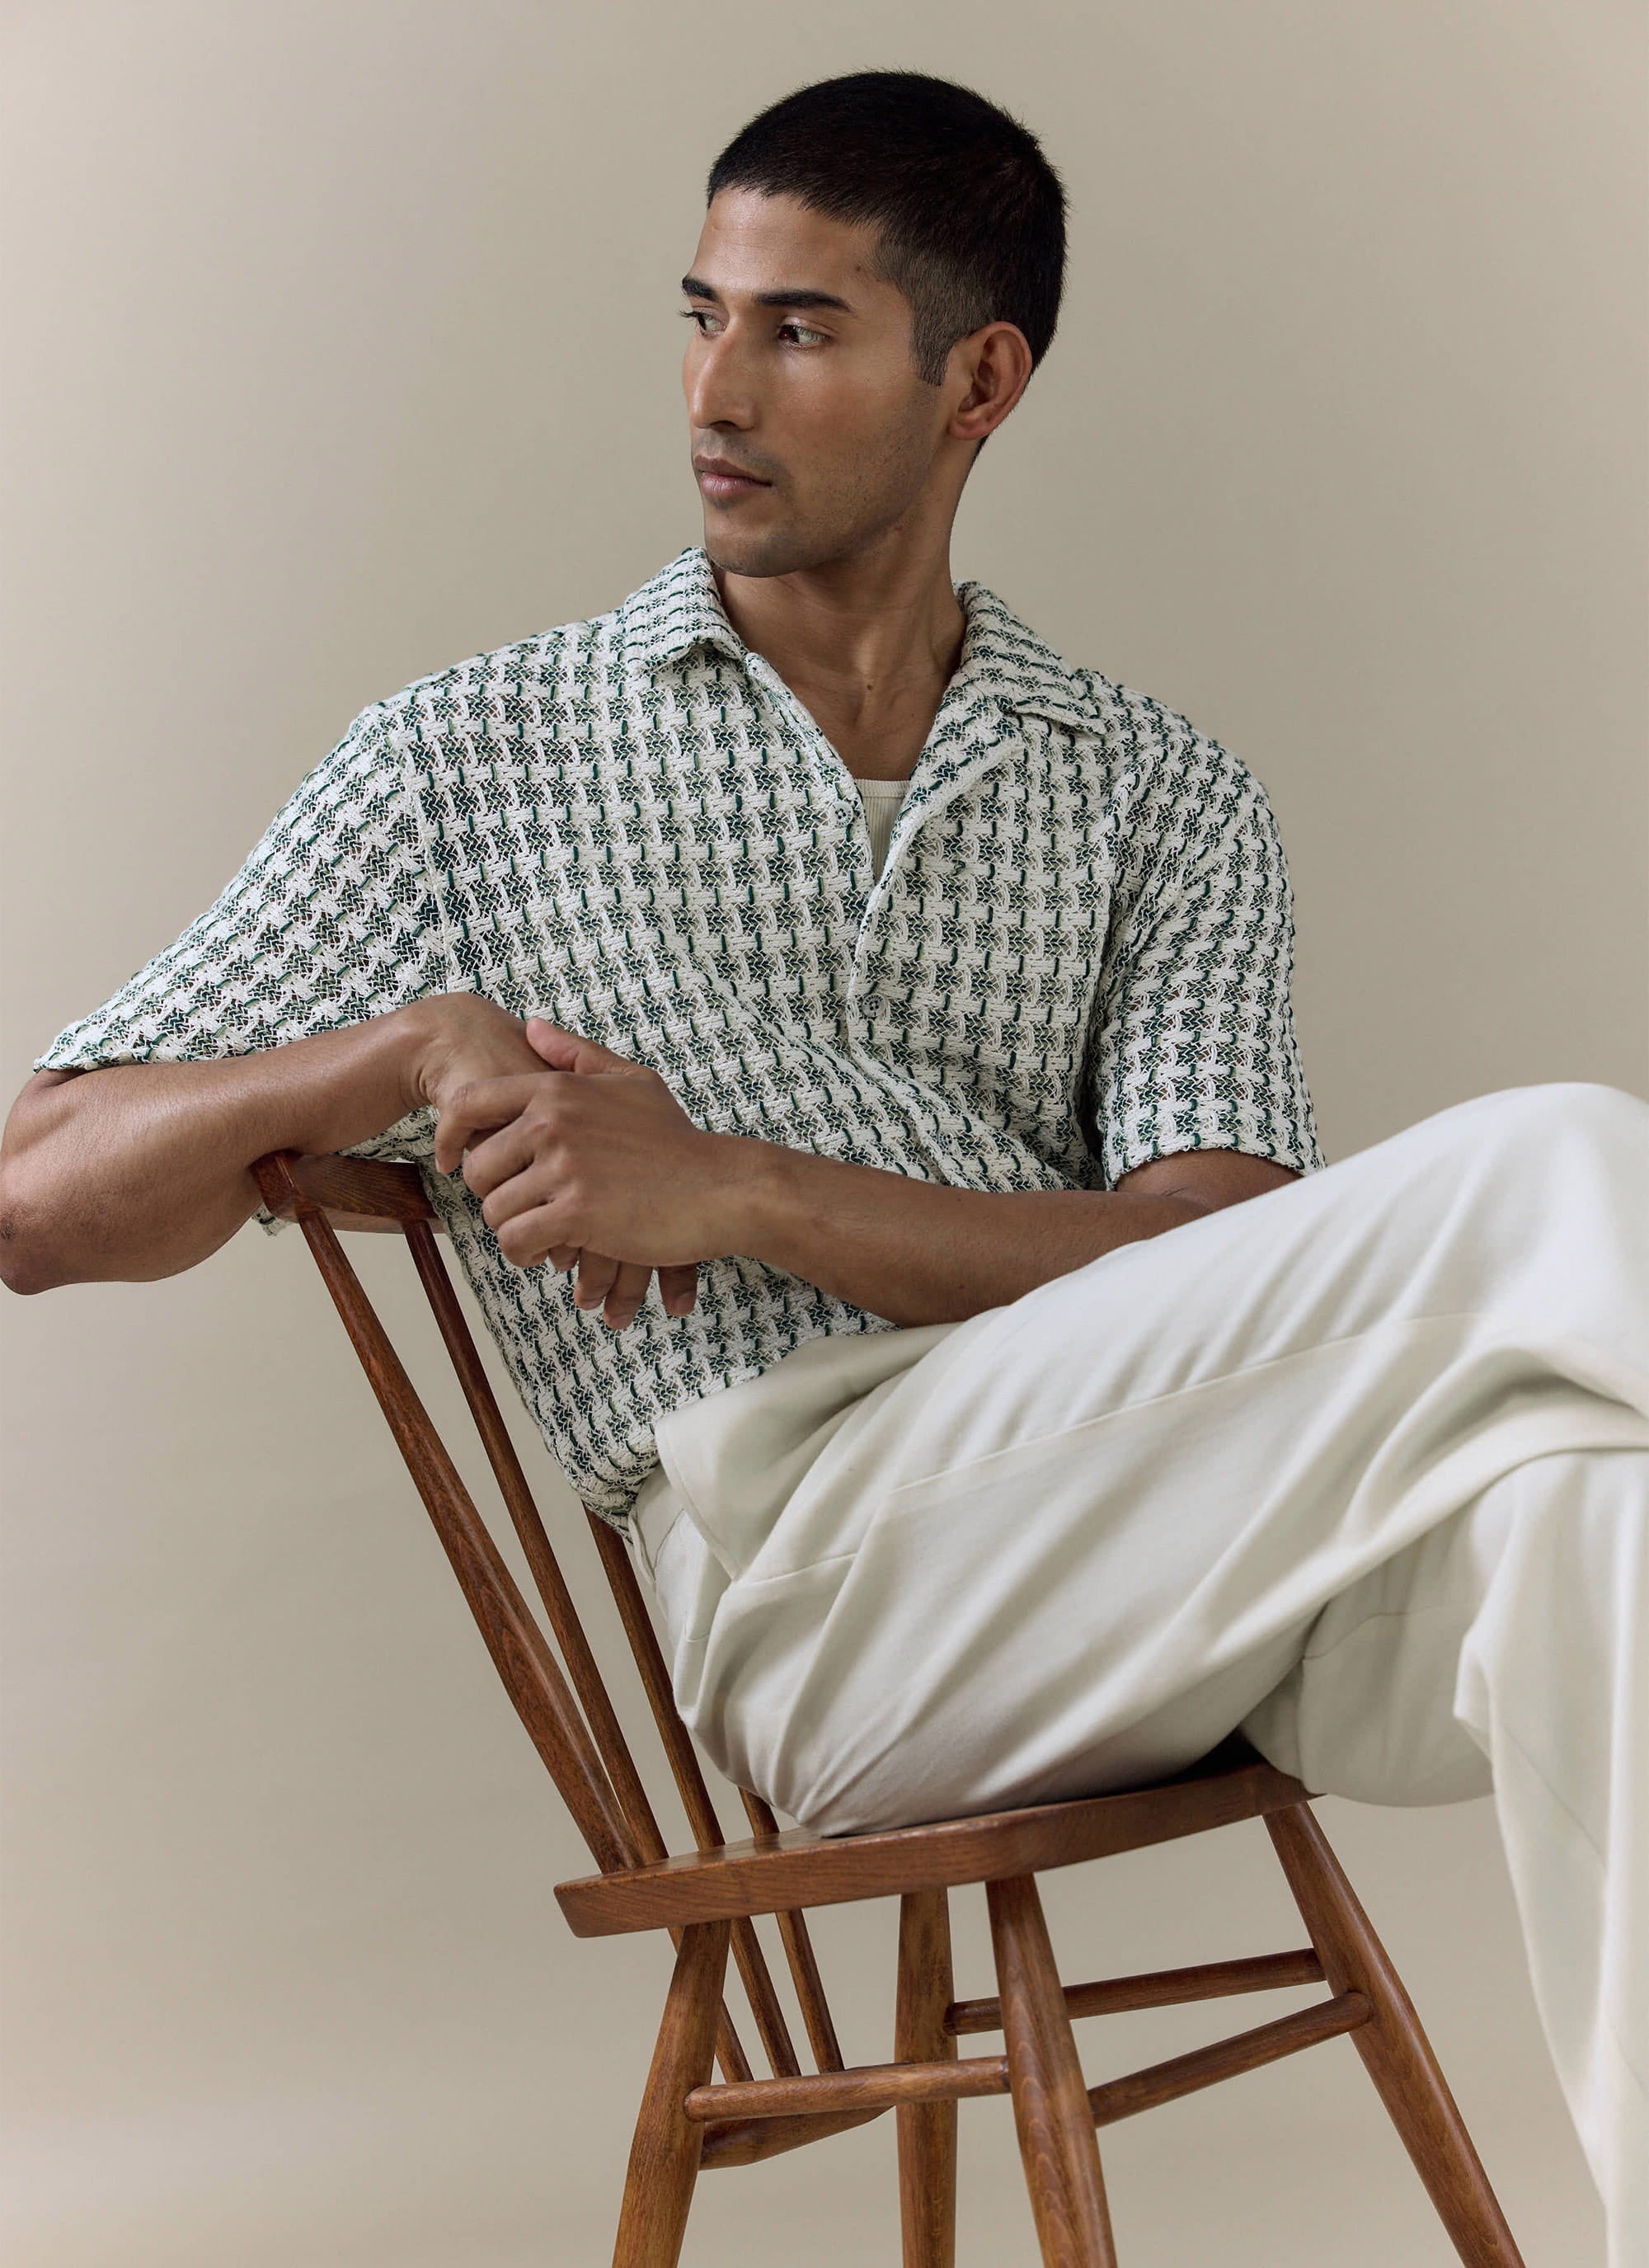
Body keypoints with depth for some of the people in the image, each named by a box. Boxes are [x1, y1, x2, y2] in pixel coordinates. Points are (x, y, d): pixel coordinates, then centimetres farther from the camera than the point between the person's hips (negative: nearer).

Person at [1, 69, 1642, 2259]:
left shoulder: (1167, 800, 20)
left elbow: (1226, 1267, 1)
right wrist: (421, 1048, -7)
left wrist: (726, 1190, -11)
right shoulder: (480, 759, 17)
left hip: (1199, 1522, 3)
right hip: (814, 1538, -2)